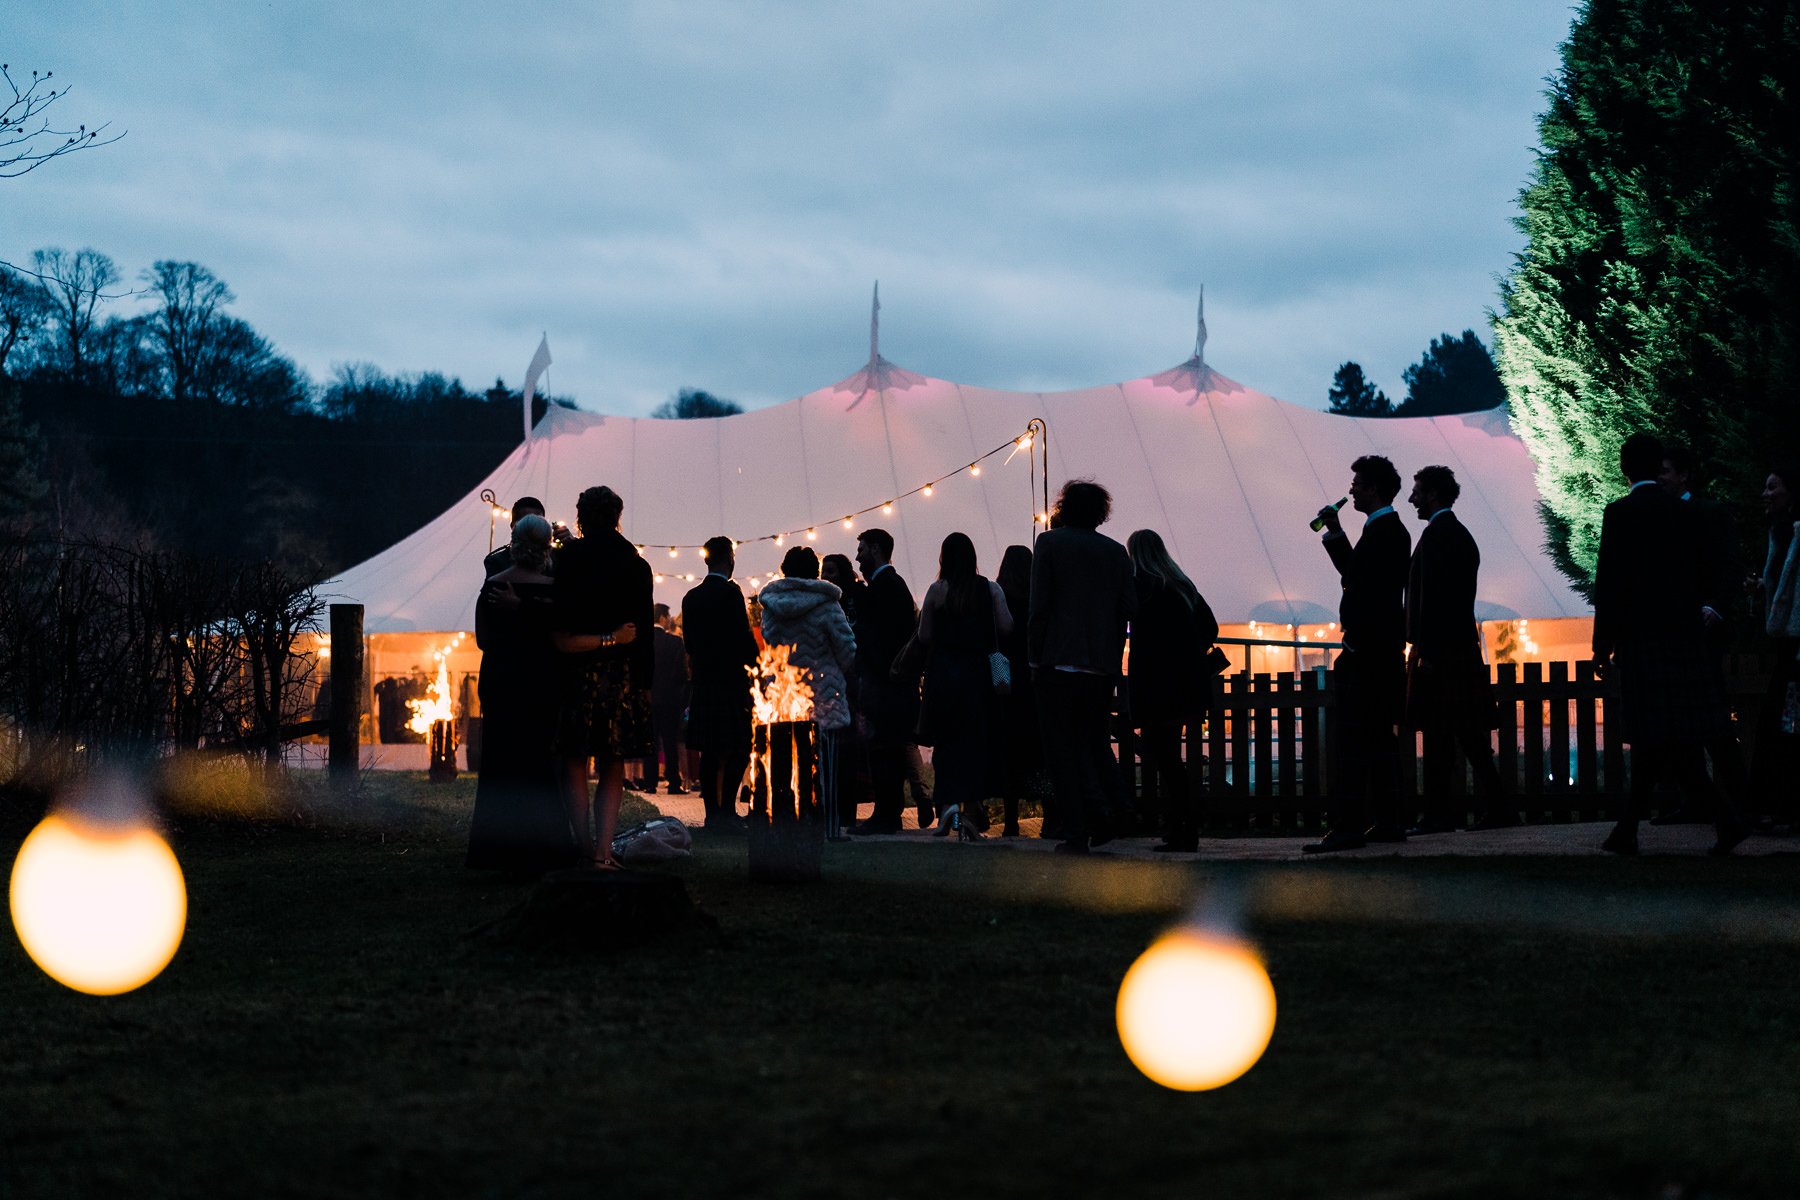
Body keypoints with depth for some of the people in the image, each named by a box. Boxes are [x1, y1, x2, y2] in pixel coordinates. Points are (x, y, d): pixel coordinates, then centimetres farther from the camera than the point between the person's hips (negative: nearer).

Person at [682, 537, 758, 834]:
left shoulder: (691, 597, 11)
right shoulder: (730, 593, -11)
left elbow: (690, 642, 13)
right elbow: (744, 637, -12)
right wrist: (757, 664, 4)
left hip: (703, 683, 7)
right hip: (730, 682, -7)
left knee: (709, 751, 7)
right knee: (737, 750, -4)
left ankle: (712, 813, 8)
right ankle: (727, 811, -10)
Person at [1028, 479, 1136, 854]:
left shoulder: (1050, 542, -2)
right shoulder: (1116, 552, 9)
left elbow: (1039, 605, -7)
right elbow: (1129, 609, 7)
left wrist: (1035, 657, -2)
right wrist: (1114, 657, 13)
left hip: (1059, 663, -4)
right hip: (1103, 665, 4)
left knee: (1062, 747, 0)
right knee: (1095, 739, 16)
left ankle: (1075, 833, -4)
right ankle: (1101, 807, -7)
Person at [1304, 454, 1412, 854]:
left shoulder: (1383, 532, -15)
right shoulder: (1389, 529, 17)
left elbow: (1367, 592, -21)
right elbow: (1355, 574, 28)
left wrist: (1355, 645, -21)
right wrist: (1335, 532, 22)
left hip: (1369, 652, -11)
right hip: (1376, 652, 11)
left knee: (1355, 740, -12)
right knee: (1378, 738, 13)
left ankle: (1349, 825, -15)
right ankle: (1389, 821, 16)